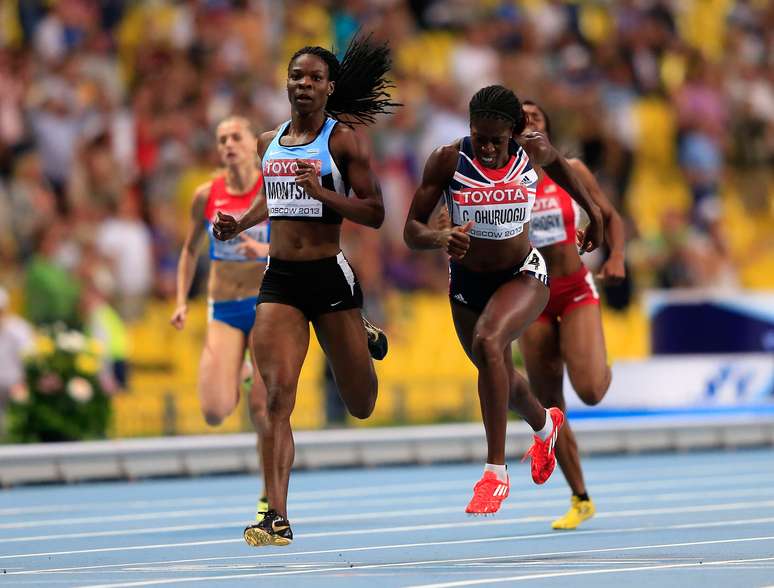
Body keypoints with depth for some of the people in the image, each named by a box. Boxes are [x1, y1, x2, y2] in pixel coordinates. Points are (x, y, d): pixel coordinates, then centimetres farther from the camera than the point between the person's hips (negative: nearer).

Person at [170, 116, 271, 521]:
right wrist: (181, 301, 6)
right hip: (223, 310, 2)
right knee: (214, 412, -12)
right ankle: (238, 381, 26)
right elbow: (190, 250, 15)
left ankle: (270, 497, 10)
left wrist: (267, 250, -26)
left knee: (263, 411, -8)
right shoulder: (207, 196, 2)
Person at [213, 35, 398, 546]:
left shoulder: (344, 139, -5)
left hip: (329, 275, -3)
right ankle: (278, 519, -16)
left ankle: (365, 341, 48)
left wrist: (322, 192, -22)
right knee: (277, 398, -14)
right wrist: (240, 223, 10)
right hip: (279, 279, 3)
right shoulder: (270, 142, 11)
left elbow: (374, 213, -9)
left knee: (361, 407, 12)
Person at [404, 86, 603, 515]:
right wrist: (441, 238, -39)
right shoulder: (448, 160, -19)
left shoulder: (533, 152, -16)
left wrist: (593, 211, 17)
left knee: (488, 340, -33)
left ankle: (496, 472, -28)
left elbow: (557, 162, 11)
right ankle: (545, 425, 60)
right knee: (498, 375, 22)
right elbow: (411, 230, -18)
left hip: (523, 275, -3)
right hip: (466, 281, 3)